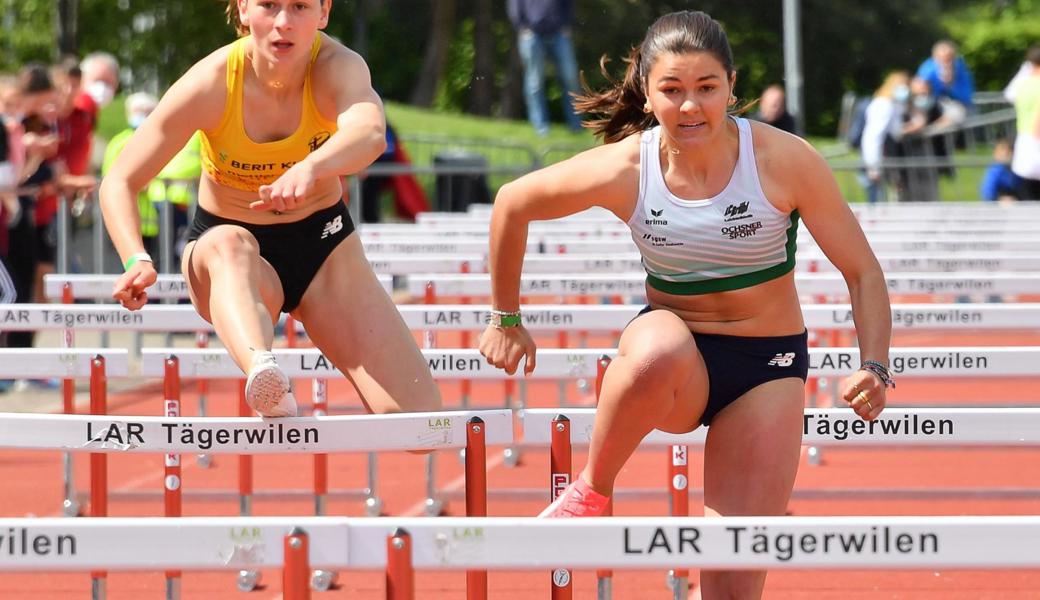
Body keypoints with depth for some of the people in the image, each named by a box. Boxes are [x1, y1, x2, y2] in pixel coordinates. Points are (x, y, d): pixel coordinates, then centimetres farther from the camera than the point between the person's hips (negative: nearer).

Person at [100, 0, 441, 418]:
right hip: (225, 255, -2)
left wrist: (309, 169, -67)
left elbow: (369, 133, -46)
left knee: (421, 420, -15)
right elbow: (119, 183, -19)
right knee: (230, 244, -43)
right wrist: (137, 261, -38)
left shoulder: (338, 67, -22)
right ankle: (262, 369, -70)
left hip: (324, 247, 2)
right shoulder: (211, 84, -21)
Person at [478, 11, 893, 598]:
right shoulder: (624, 169, -14)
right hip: (676, 356, 0)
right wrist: (506, 318, 12)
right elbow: (513, 204, 4)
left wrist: (874, 368, -22)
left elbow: (862, 271, -7)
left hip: (769, 363, 0)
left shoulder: (784, 160, -15)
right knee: (654, 353, -40)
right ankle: (592, 494, -14)